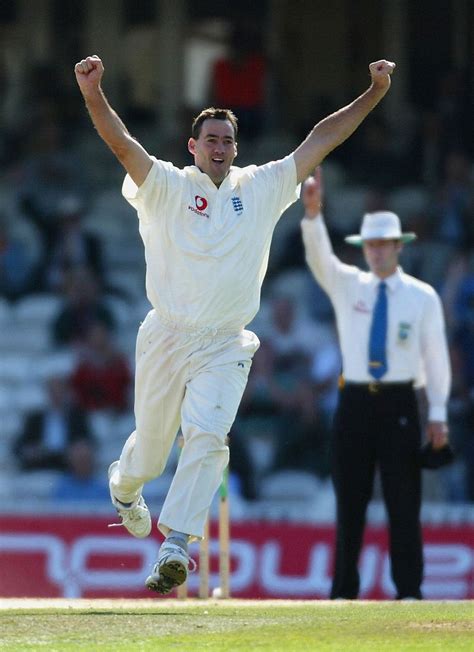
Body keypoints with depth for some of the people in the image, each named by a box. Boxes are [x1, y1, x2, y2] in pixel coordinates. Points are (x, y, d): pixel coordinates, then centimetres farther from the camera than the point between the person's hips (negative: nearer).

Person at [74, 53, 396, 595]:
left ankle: (175, 549, -25)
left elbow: (320, 142, 9)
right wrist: (93, 93, -35)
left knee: (208, 437, -21)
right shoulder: (166, 187, -1)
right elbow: (121, 143, -17)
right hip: (165, 342, -1)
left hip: (225, 350, 1)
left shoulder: (262, 189, 8)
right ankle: (124, 485, 48)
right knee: (151, 448, 11)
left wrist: (373, 94, 5)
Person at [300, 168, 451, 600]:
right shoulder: (348, 285, 7)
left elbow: (436, 354, 3)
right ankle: (344, 592, 7)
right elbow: (320, 256, -11)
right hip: (355, 401, 2)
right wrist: (312, 212, -29)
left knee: (403, 503, -3)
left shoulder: (423, 297, 3)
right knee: (350, 503, 3)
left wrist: (438, 415, -2)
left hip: (399, 404, -2)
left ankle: (409, 592, 1)